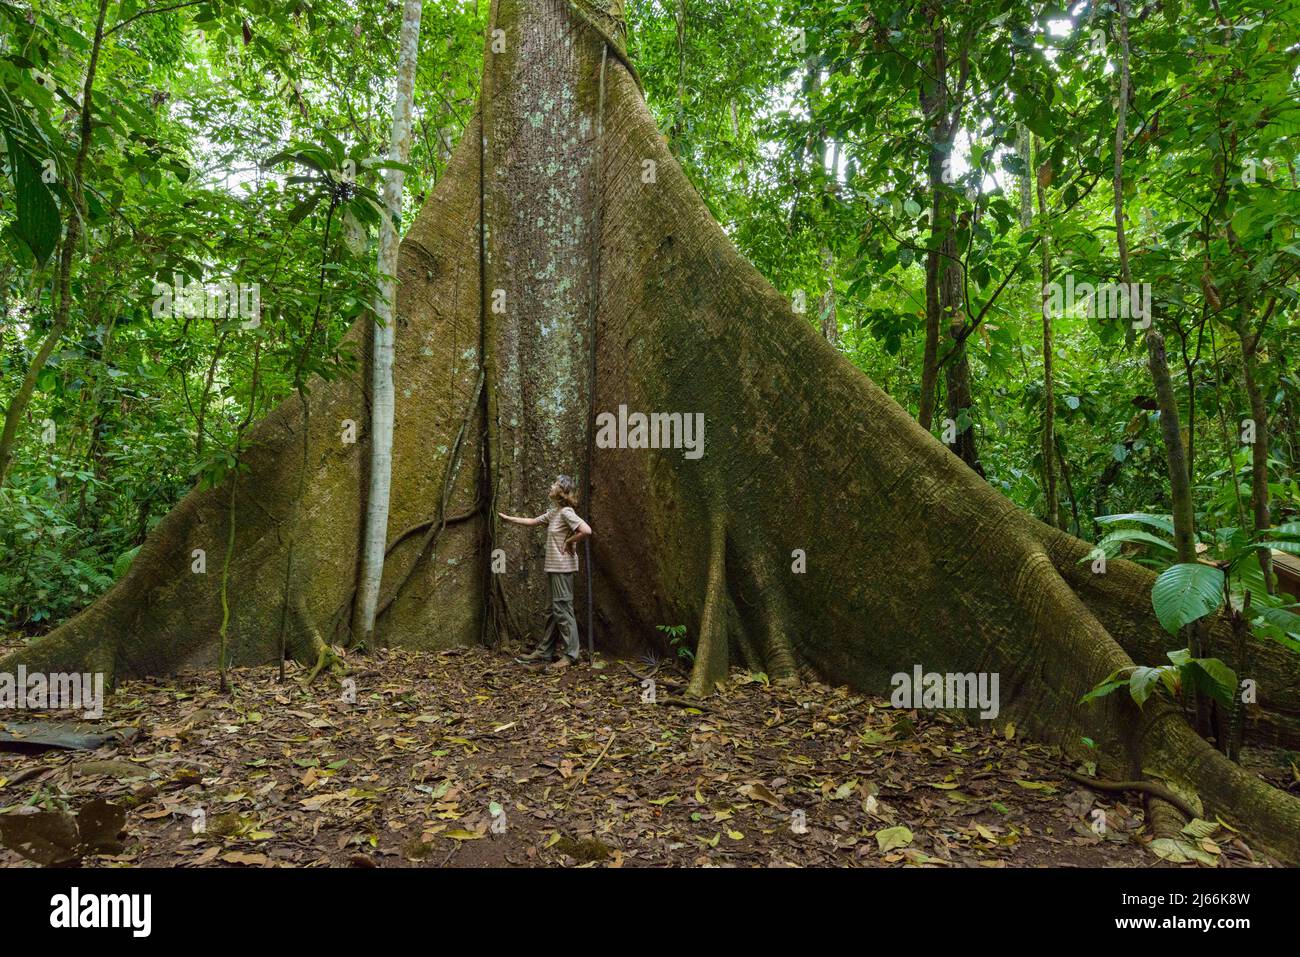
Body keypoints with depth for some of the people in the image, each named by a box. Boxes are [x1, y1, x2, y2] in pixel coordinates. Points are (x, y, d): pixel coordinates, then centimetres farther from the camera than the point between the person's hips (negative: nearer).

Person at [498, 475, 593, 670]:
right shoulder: (553, 512, 12)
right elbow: (532, 522, 25)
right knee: (554, 610, 15)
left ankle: (571, 654, 3)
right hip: (553, 567, 9)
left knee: (563, 609, -5)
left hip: (563, 568, -9)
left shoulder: (566, 512, -16)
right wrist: (509, 518, 30)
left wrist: (569, 542, -16)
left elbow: (586, 530, -29)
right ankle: (543, 651, 23)